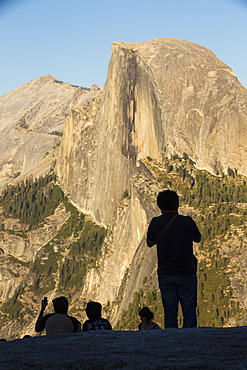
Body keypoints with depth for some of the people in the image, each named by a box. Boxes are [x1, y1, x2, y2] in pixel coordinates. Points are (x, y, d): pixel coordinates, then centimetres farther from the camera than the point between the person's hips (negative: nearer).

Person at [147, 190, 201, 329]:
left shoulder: (156, 223, -6)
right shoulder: (187, 222, -8)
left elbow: (150, 243, 9)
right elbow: (197, 238, 10)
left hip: (165, 274, 2)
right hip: (186, 274, -1)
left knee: (170, 313, 9)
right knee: (189, 313, 6)